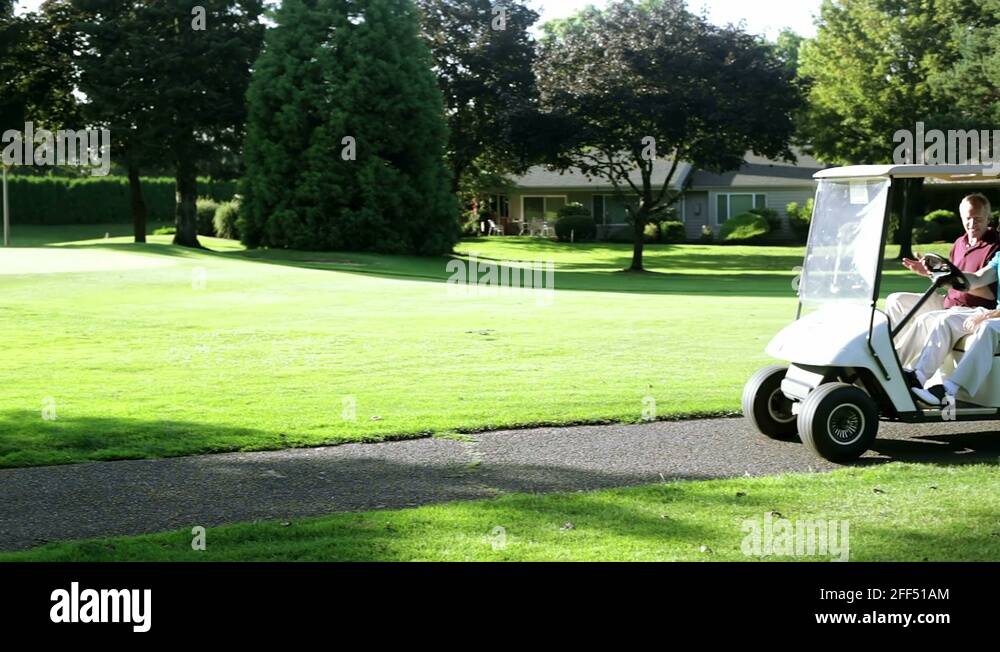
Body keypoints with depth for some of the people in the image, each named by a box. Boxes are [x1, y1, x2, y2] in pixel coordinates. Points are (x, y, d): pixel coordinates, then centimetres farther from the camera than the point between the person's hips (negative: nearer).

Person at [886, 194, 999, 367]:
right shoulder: (960, 243, 13)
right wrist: (928, 272, 5)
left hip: (975, 310, -9)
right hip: (949, 303, 9)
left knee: (926, 320, -32)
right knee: (896, 301, 4)